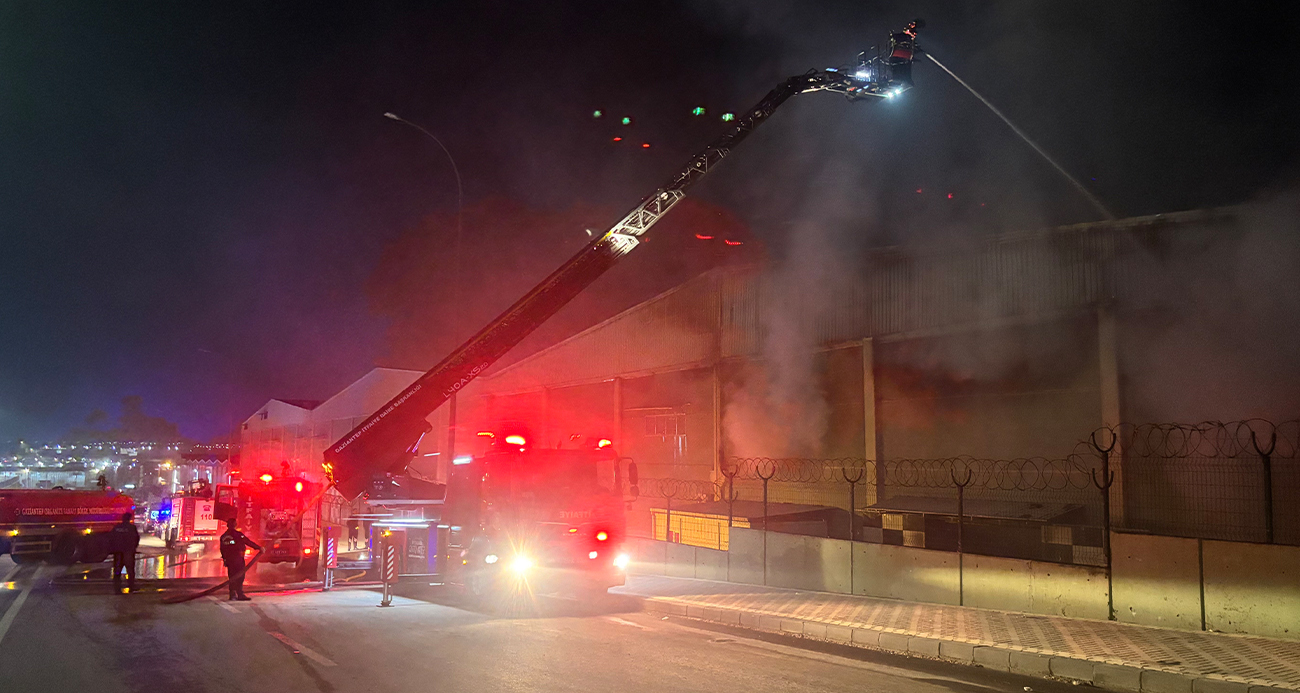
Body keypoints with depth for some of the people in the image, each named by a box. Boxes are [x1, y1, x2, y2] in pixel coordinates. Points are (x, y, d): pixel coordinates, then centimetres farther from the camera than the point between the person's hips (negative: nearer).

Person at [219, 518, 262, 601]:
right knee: (240, 576, -3)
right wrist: (259, 548, -1)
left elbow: (222, 550, 12)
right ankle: (240, 595, -6)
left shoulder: (223, 537, 9)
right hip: (238, 558, -6)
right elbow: (249, 542, -7)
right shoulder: (238, 534, -9)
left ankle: (232, 595, 11)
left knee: (232, 578, 11)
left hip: (228, 559, 6)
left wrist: (224, 560, 19)